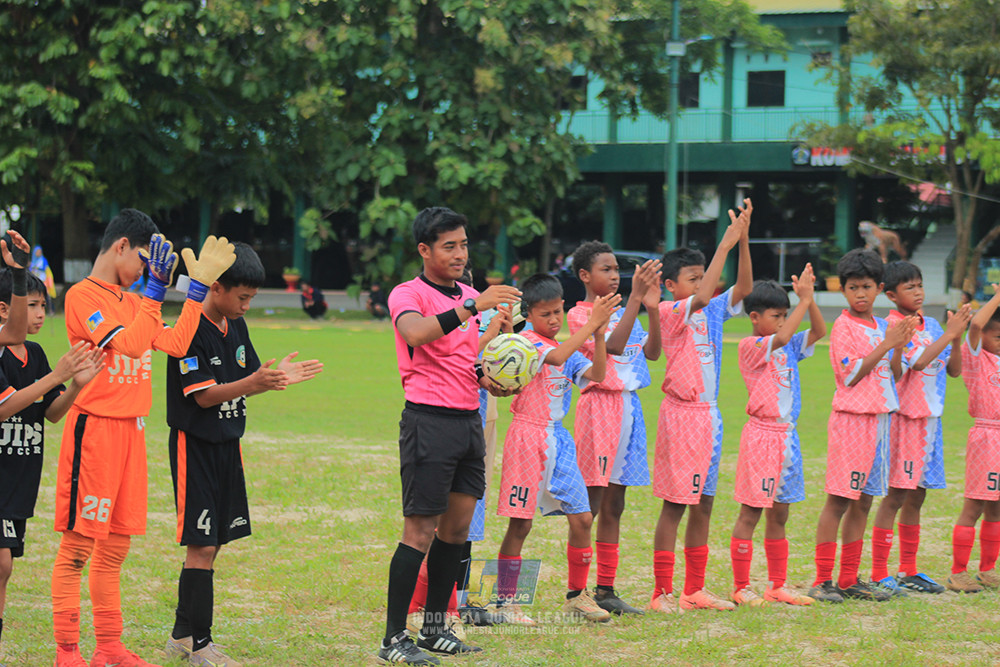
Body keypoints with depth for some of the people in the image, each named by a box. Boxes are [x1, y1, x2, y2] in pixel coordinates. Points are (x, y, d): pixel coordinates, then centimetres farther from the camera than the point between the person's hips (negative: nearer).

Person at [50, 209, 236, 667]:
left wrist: (199, 284, 13)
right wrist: (156, 287, -20)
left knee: (115, 548, 12)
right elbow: (130, 344, -20)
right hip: (94, 429, -8)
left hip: (131, 431, 9)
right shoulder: (82, 296, -11)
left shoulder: (132, 300, 16)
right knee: (76, 548, -5)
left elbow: (175, 342, 12)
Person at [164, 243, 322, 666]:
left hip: (227, 445, 8)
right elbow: (204, 395, -21)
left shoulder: (236, 326, 9)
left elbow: (246, 379, 14)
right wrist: (255, 383, -33)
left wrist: (276, 375, -6)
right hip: (195, 445, -8)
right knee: (201, 546, -8)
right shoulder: (190, 332, -17)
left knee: (214, 543, 11)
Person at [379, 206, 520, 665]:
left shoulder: (470, 296, 16)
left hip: (469, 419, 8)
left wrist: (488, 379, 5)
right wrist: (473, 306, -36)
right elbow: (415, 333, -30)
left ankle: (435, 629, 18)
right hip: (429, 420, -8)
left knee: (457, 528, 9)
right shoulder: (408, 294, -7)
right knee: (420, 531, -8)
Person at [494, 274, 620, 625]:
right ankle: (504, 602, 4)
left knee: (582, 517, 4)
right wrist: (592, 323, -26)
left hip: (558, 438, 7)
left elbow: (596, 374, 0)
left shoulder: (569, 349, 14)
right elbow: (556, 358, -27)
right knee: (520, 523, -3)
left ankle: (577, 595, 16)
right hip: (528, 435, -7)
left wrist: (599, 335, -12)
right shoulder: (527, 341, -8)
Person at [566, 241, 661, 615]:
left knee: (613, 506, 9)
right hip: (599, 406, -7)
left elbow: (651, 352, 5)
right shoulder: (580, 314, -6)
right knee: (588, 504, -7)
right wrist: (636, 298, -25)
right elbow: (613, 346, -22)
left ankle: (606, 590, 12)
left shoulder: (622, 313, 16)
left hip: (629, 408, 7)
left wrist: (653, 308, -8)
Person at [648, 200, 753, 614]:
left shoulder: (714, 312, 10)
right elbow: (700, 298, -26)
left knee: (703, 504, 10)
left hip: (709, 415, 7)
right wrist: (725, 245, -24)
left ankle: (694, 590, 17)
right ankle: (662, 592, 0)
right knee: (674, 505, -4)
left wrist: (743, 240, -11)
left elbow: (744, 287, 1)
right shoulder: (669, 312, -9)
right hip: (680, 414, -7)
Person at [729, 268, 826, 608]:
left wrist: (809, 298, -7)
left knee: (779, 515, 12)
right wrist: (804, 300, -22)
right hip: (761, 434, -7)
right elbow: (780, 339, -26)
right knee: (750, 513, -3)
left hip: (787, 434, 7)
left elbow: (819, 331, 5)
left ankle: (778, 585, 17)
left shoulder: (790, 347, 11)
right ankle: (741, 587, 2)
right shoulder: (750, 346, -10)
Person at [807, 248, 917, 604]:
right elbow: (850, 375, -14)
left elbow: (894, 374, 15)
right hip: (851, 418, -7)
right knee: (838, 500, -8)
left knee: (862, 502, 9)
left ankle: (849, 579, 13)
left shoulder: (882, 327, 14)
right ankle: (823, 580, -6)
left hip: (880, 418, 7)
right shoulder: (844, 326, -6)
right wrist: (887, 344, -15)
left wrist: (900, 346, -2)